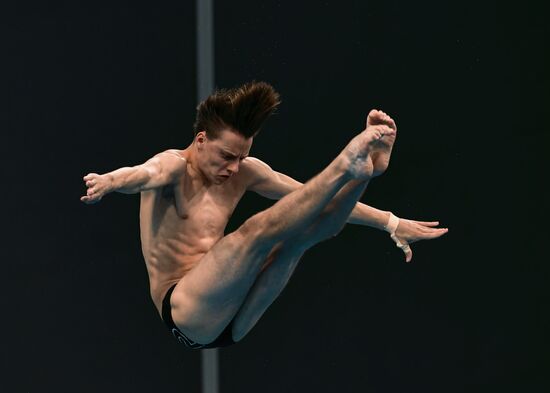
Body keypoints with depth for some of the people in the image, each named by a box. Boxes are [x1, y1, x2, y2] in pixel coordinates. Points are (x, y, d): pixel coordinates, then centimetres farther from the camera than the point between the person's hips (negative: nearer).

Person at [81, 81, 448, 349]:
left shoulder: (245, 171, 9)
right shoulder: (174, 166, -8)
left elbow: (313, 198, 12)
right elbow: (144, 174, -33)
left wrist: (391, 223, 10)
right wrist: (108, 181, -57)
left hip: (232, 321, 6)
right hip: (185, 313, -6)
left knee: (307, 228, -13)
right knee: (258, 230, -28)